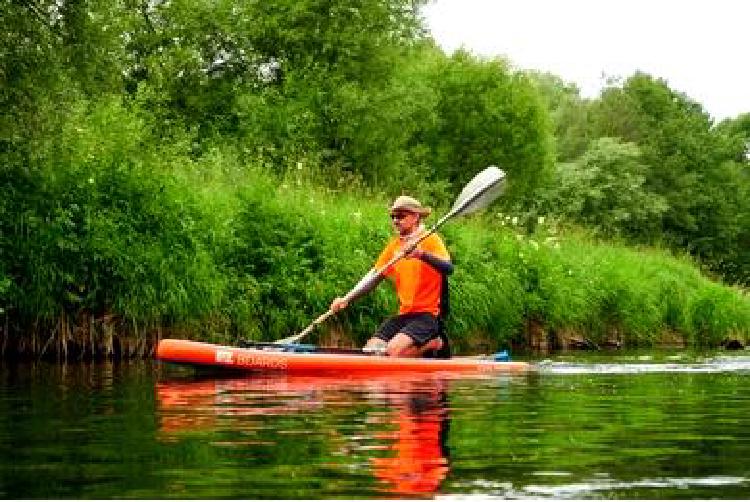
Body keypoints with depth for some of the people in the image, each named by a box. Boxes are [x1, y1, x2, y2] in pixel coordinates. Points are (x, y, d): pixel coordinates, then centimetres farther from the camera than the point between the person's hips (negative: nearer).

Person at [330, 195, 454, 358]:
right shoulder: (394, 245, 14)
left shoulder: (430, 240, -6)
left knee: (393, 351, -27)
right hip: (404, 315, 7)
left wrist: (422, 254, -40)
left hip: (427, 315, -7)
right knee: (370, 351, -6)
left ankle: (434, 344, -2)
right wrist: (346, 299, 1)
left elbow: (448, 268, -23)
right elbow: (373, 276, 13)